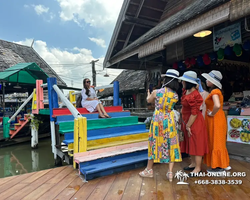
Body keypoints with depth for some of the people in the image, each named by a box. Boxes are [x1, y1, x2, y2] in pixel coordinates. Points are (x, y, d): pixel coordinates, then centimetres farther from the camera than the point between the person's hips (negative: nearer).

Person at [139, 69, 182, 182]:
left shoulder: (156, 92, -10)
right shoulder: (175, 96, -4)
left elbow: (149, 101, 10)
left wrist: (149, 95, 32)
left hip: (157, 120, -1)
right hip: (170, 121, 1)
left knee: (155, 144, 11)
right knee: (171, 145, 10)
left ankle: (149, 170, 25)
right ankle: (170, 172, 12)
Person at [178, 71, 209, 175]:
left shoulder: (194, 96, -24)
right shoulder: (186, 91, 4)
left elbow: (194, 113, -22)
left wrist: (188, 126, -16)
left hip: (194, 122, -9)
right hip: (187, 121, 9)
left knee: (196, 144, 2)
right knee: (190, 143, 17)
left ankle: (198, 168, 14)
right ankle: (193, 163, 31)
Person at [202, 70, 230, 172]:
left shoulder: (214, 91, -18)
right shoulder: (216, 91, 11)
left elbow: (217, 105, -35)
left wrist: (211, 114, -19)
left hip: (215, 120, -10)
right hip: (215, 120, 10)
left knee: (216, 142, 2)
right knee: (218, 142, 18)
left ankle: (219, 166, 15)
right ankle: (224, 164, 31)